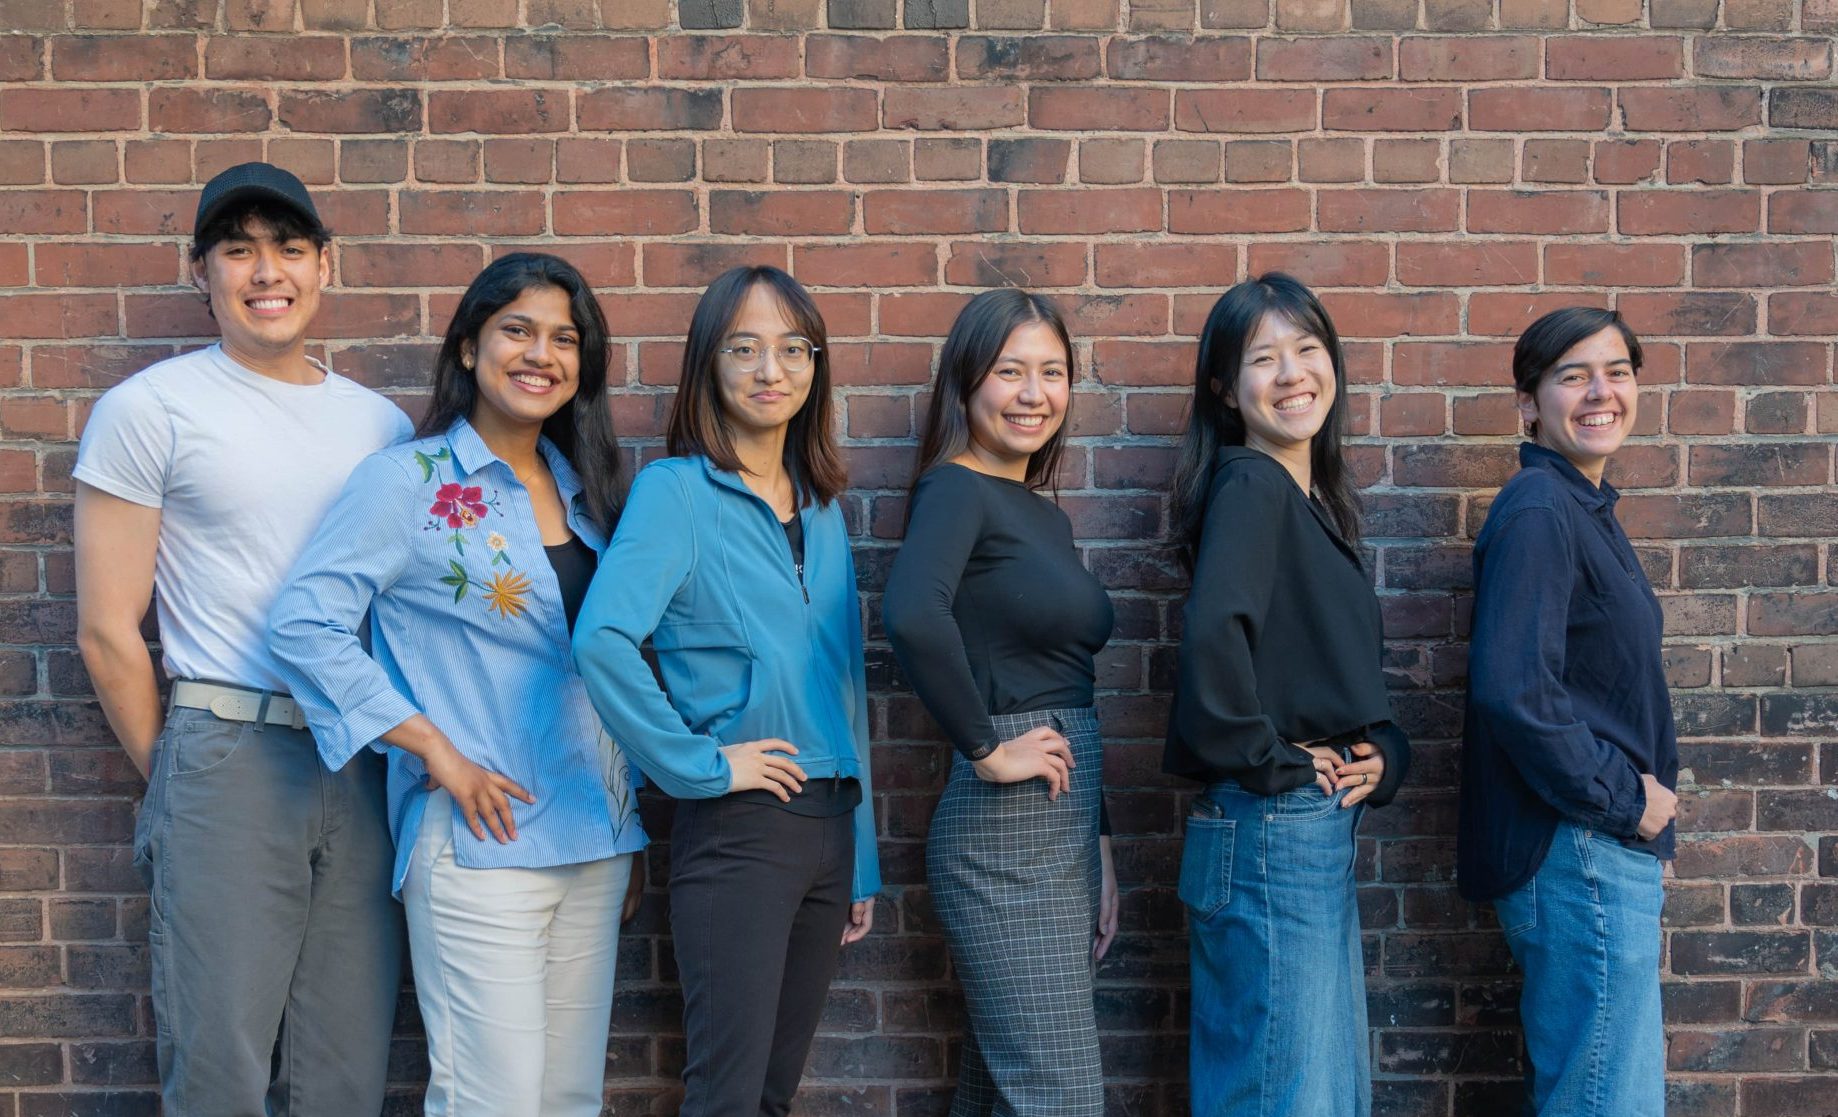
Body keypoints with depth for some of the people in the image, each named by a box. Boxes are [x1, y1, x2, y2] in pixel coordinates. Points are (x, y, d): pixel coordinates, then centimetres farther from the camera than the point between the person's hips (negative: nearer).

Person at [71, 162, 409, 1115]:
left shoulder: (381, 422, 13)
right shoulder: (150, 409, 0)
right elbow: (107, 632, -1)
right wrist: (172, 776, 2)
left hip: (364, 771, 4)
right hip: (228, 751, -4)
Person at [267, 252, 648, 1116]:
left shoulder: (583, 490, 13)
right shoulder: (407, 480, -5)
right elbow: (303, 624, -14)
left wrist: (627, 833, 16)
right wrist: (437, 753, -16)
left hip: (593, 843, 6)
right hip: (480, 842, -6)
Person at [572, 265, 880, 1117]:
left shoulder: (821, 509, 12)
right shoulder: (675, 490, -8)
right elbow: (601, 639, -25)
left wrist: (862, 859, 15)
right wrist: (700, 764, -18)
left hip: (830, 822, 7)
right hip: (737, 826, -6)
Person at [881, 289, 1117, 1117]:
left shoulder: (1045, 516, 15)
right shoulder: (956, 490, -11)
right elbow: (911, 616, -32)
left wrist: (1097, 845, 20)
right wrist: (985, 750, -22)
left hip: (1061, 829, 9)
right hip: (1004, 836, -8)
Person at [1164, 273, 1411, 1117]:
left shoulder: (1316, 502, 14)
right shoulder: (1250, 488, -13)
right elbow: (1213, 634, -32)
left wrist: (1384, 757, 0)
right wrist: (1270, 763, -19)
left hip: (1322, 835, 9)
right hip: (1272, 834, -9)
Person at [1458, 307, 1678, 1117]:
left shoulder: (1587, 509, 15)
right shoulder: (1538, 512, -16)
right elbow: (1511, 691, -26)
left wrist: (1639, 792, 8)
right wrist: (1622, 799, -16)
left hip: (1605, 845, 10)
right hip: (1577, 847, -10)